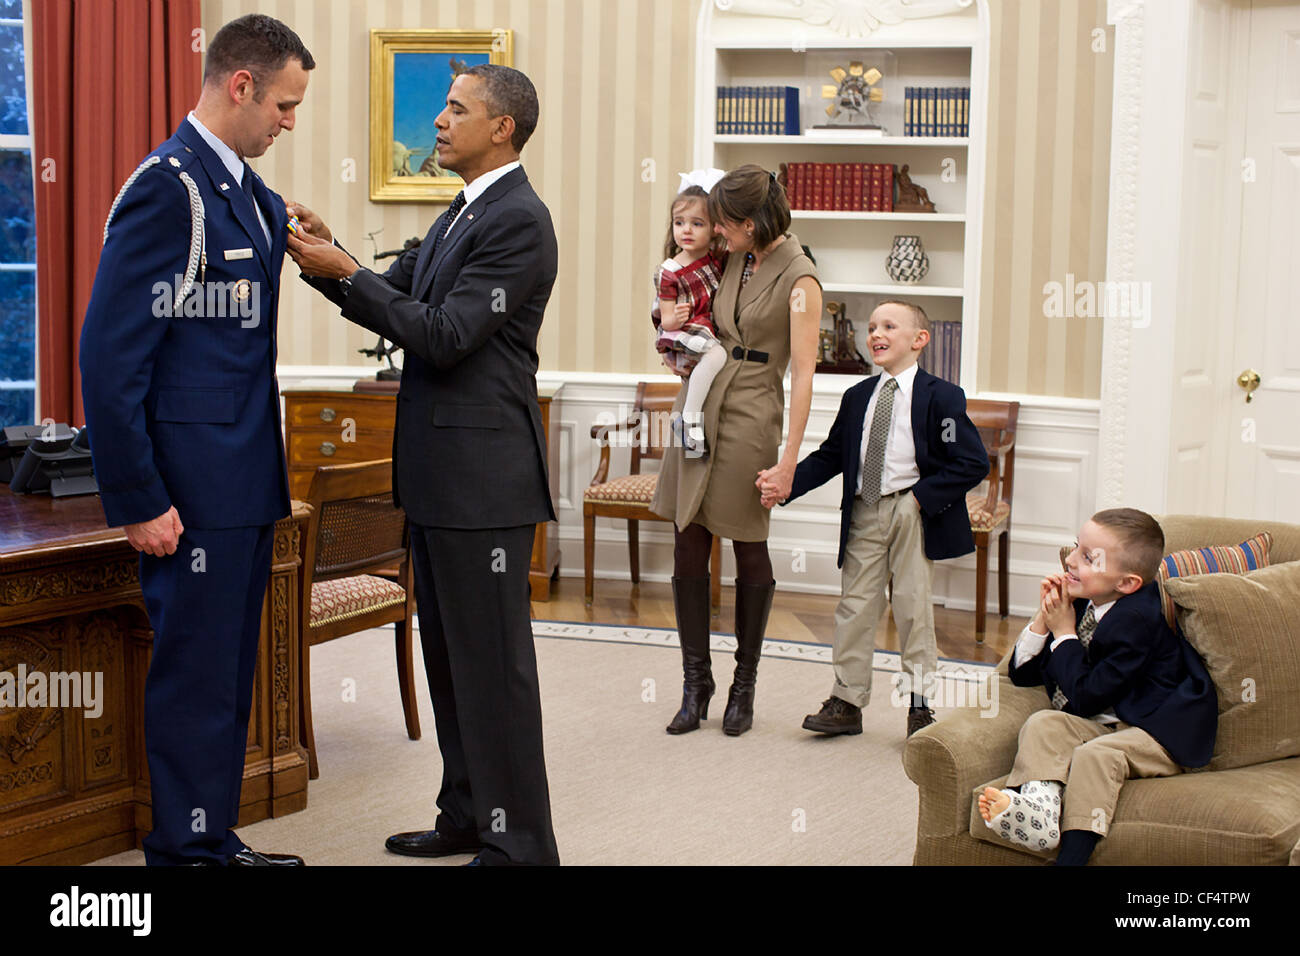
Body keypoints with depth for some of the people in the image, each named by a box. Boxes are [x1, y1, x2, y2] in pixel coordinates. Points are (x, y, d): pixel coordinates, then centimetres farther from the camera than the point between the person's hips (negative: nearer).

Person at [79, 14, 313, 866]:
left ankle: (216, 837, 29)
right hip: (193, 489, -9)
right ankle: (185, 848, 12)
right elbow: (110, 354, -18)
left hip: (246, 481, 9)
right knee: (194, 675, 0)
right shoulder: (167, 188, -15)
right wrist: (138, 501, -19)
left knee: (230, 671, 17)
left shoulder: (250, 193, 14)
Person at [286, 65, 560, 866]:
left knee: (493, 658, -4)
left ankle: (517, 843, 5)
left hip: (484, 472, -10)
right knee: (449, 650, 17)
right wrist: (329, 255, 2)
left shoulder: (518, 220, -15)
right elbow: (398, 297, 18)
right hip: (441, 470, 10)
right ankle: (469, 817, 28)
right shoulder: (465, 214, 17)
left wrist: (344, 271, -16)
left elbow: (444, 335, -20)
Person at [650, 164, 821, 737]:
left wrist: (788, 462, -19)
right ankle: (696, 681, 15)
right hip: (699, 407, 7)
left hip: (750, 419, -6)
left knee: (750, 551, 6)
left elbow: (802, 375, -15)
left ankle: (744, 686, 19)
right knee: (688, 549, 5)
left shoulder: (798, 280, -12)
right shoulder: (734, 260, 9)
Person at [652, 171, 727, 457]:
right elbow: (666, 321, -10)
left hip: (713, 334, 8)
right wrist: (675, 319, -32)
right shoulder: (669, 273, -11)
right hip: (682, 340, -7)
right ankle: (689, 419, -28)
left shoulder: (718, 260, 3)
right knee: (716, 354, -32)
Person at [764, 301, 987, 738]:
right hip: (864, 513, 5)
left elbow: (974, 463, -9)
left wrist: (922, 496, -15)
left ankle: (919, 703, 13)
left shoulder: (941, 397, -5)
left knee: (912, 604, 0)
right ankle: (846, 702, 15)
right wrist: (786, 486, -1)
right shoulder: (857, 398, 11)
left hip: (912, 513, -4)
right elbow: (829, 456, 13)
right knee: (855, 605, 6)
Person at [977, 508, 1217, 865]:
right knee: (1042, 723, -13)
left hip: (1160, 733, -8)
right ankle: (1038, 803, -38)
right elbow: (1023, 674, 11)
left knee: (1095, 755, -32)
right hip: (1104, 725, 8)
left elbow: (1085, 699, -22)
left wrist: (1064, 634, -13)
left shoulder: (1135, 621, -21)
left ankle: (1071, 854, -37)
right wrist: (1044, 618, -4)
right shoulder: (1080, 603, 4)